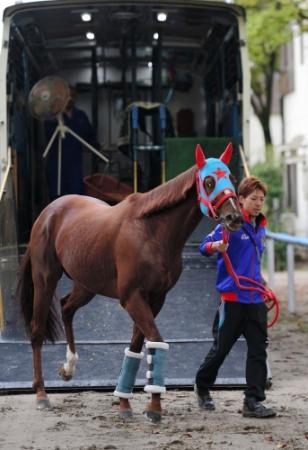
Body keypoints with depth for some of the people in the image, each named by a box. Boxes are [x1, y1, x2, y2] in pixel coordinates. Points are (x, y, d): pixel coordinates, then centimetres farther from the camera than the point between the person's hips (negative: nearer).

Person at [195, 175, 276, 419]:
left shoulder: (260, 227, 13)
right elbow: (204, 246, -17)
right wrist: (216, 246, -38)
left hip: (256, 299, 6)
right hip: (232, 297, -6)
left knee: (258, 350, -2)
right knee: (221, 348, 6)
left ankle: (253, 402, -1)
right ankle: (203, 387, 30)